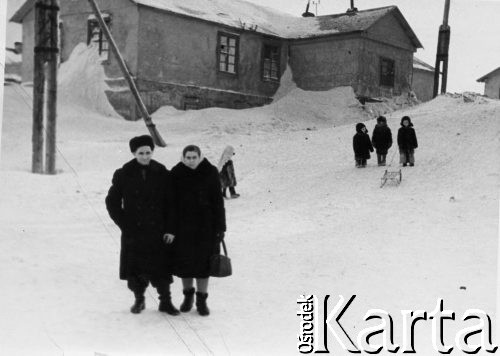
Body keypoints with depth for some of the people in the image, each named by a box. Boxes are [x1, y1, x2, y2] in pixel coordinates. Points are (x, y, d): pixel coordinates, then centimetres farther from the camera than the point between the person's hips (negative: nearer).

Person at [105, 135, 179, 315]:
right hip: (133, 233, 0)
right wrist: (124, 224, -2)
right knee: (135, 268, 5)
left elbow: (171, 204, 3)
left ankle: (165, 301, 16)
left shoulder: (162, 174, 0)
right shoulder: (124, 175, -1)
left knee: (161, 268, 2)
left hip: (158, 231, 0)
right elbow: (112, 202, 6)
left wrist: (170, 229, -3)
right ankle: (139, 299, 25)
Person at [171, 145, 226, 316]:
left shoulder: (210, 173, -7)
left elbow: (218, 202, -5)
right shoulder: (176, 174, -4)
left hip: (205, 226, -1)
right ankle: (188, 295, 28)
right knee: (184, 262, 9)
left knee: (203, 263, 3)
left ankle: (201, 300, 15)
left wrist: (220, 227, -7)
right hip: (182, 226, 1)